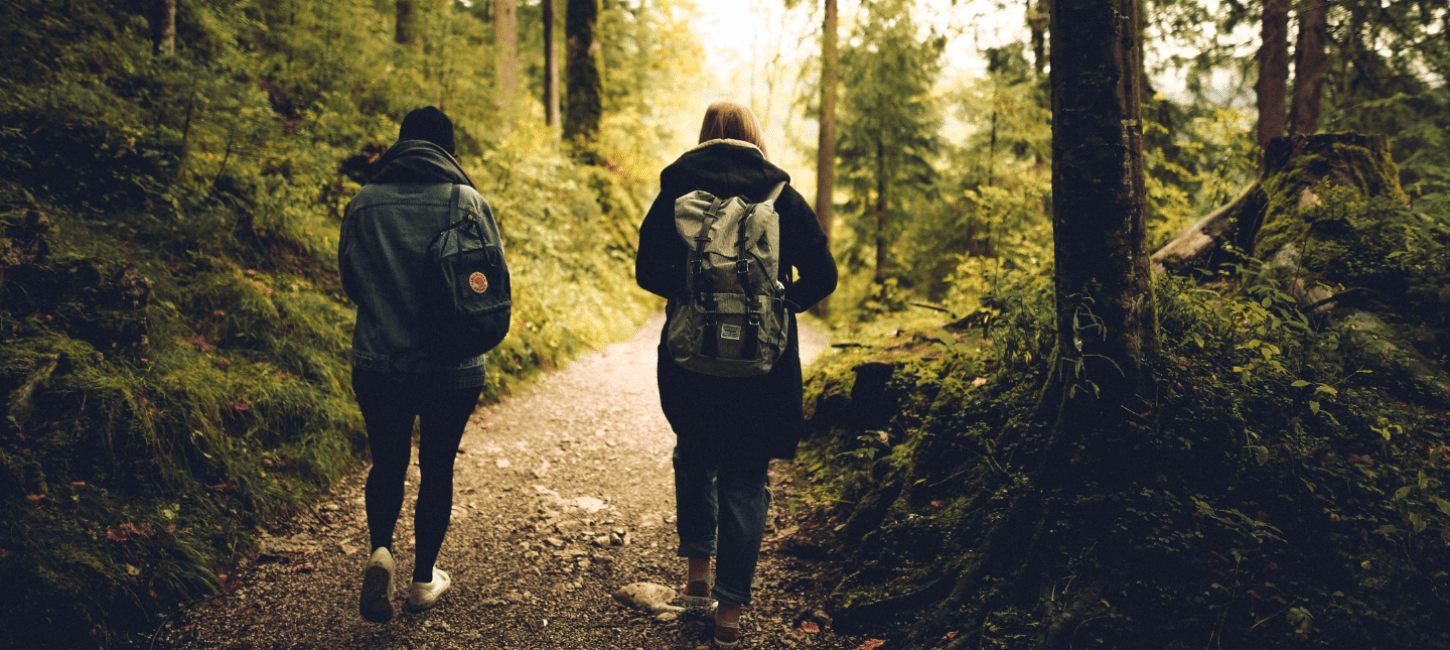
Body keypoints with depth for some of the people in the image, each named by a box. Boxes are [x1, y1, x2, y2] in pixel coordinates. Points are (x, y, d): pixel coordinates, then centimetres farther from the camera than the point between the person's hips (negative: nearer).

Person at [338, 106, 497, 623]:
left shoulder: (364, 203, -2)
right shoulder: (468, 201, -7)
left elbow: (350, 281, 6)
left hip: (378, 363, 1)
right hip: (454, 369, -1)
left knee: (388, 464, 18)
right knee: (437, 468, 13)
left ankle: (380, 549, -5)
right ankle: (425, 579, 24)